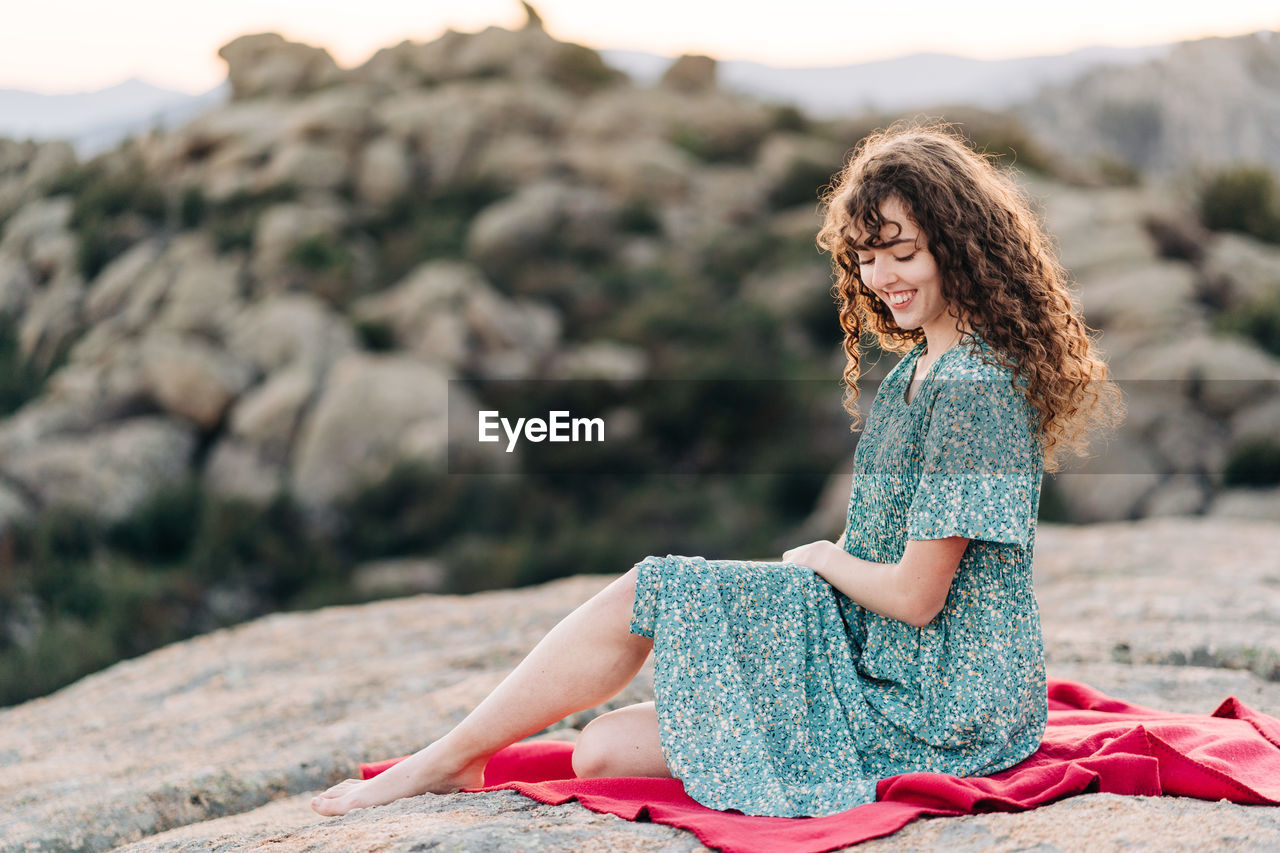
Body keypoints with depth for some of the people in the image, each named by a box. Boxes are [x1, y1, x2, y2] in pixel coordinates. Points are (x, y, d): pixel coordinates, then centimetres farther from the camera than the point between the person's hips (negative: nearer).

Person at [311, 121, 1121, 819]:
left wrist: (821, 558, -2)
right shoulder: (917, 371, 12)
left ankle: (447, 762, 9)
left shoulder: (971, 387, -21)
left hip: (938, 709, -9)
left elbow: (916, 594, -21)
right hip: (885, 664, 9)